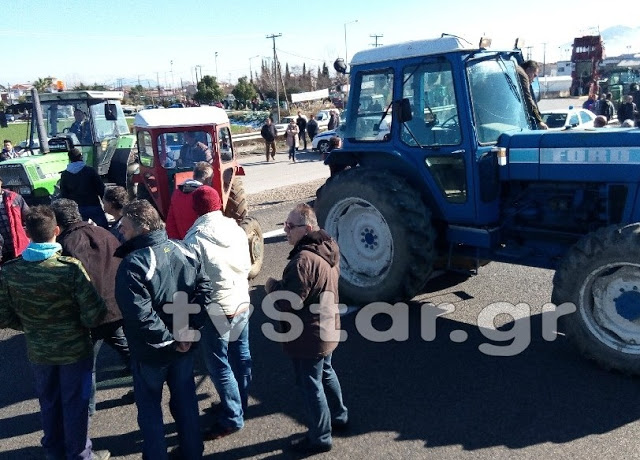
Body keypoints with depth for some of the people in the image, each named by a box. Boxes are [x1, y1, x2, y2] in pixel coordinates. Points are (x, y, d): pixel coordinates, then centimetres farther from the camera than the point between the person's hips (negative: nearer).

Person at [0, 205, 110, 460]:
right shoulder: (71, 268, -25)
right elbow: (94, 315, -24)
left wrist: (30, 326, 13)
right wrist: (82, 324, -1)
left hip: (38, 351, 4)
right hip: (74, 349, -4)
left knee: (48, 402, 24)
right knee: (75, 402, 15)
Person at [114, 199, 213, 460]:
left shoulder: (133, 264, -25)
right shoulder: (183, 251, -6)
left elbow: (139, 315, -30)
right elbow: (205, 290, -5)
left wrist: (167, 339, -17)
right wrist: (190, 328, -5)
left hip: (150, 352, -6)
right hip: (183, 346, 6)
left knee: (150, 408, 16)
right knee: (185, 400, 22)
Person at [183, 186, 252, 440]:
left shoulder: (195, 239, -20)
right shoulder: (237, 229, -3)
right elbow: (247, 266, 6)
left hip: (216, 310, -7)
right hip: (242, 302, 7)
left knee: (219, 365, 6)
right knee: (241, 356, 19)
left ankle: (232, 418, 16)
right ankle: (239, 405, 36)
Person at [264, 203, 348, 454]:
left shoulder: (303, 259, -30)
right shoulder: (328, 249, 2)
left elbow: (289, 303, -29)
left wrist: (273, 286, -10)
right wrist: (283, 284, 10)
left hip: (309, 335, -10)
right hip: (327, 327, 10)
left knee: (310, 384, 6)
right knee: (325, 373, 27)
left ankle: (319, 438, 22)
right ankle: (339, 416, 45)